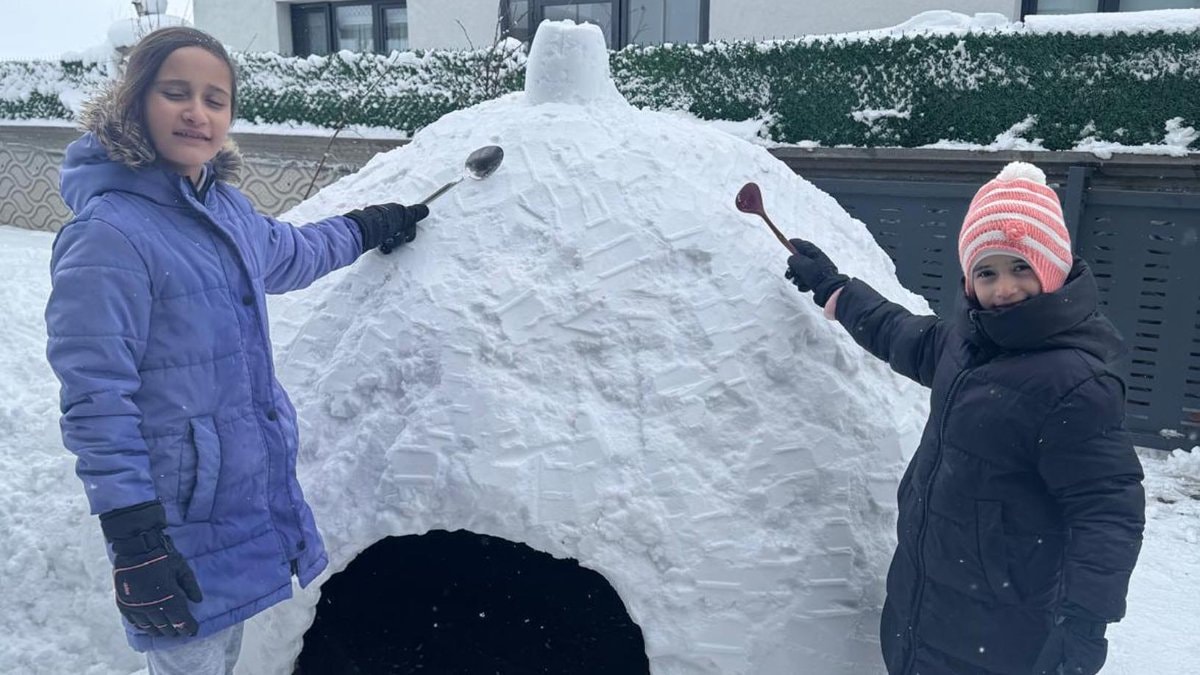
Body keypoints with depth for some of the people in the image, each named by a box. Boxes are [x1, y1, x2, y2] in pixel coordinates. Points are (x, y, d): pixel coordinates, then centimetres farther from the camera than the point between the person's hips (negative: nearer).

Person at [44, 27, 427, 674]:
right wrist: (133, 540, -22)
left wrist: (367, 227, 39)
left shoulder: (227, 207, 4)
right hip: (178, 518, -8)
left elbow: (290, 253, 27)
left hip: (251, 493, 8)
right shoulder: (107, 236, -21)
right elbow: (95, 399, -22)